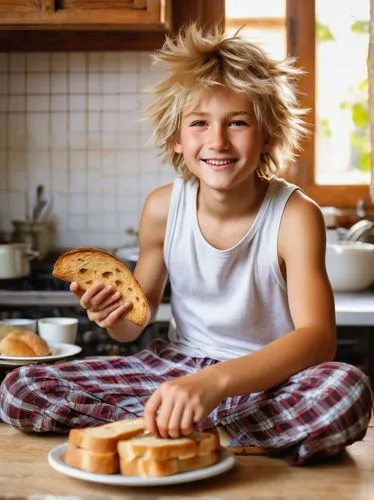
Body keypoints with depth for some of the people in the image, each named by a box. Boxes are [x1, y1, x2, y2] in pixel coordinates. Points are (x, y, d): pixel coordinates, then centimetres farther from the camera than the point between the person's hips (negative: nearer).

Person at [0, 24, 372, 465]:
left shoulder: (295, 215, -16)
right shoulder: (163, 208, -6)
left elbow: (319, 337, -29)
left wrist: (215, 381, -44)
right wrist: (117, 318, -18)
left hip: (268, 381, -3)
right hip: (177, 369, 3)